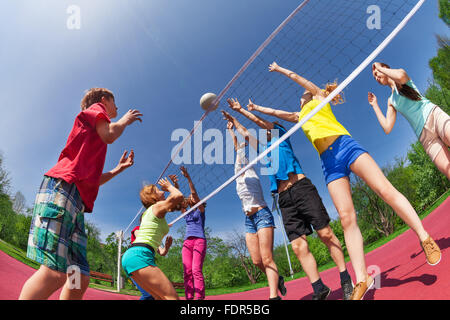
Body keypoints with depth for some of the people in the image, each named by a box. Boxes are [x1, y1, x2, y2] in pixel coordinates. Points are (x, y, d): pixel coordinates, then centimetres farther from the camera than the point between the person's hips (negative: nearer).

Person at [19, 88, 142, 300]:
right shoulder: (95, 108, 15)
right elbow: (109, 135, -5)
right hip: (61, 188, -9)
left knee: (80, 279, 2)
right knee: (55, 272, -22)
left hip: (77, 200, 9)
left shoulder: (95, 144, 35)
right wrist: (125, 121, 14)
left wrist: (118, 169, 33)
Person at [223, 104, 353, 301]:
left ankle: (346, 280, 6)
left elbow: (259, 121, 16)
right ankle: (319, 289, 2)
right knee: (298, 246, -5)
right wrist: (232, 119, 48)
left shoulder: (281, 136, 18)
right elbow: (245, 134, 39)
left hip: (302, 187, -4)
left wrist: (241, 109, 25)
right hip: (285, 198, 5)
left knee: (325, 234, -6)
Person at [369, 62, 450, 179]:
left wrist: (379, 68, 1)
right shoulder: (391, 101, 25)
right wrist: (375, 105, 19)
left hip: (433, 115, -4)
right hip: (424, 135, 4)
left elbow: (401, 76, -15)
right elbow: (387, 128, 11)